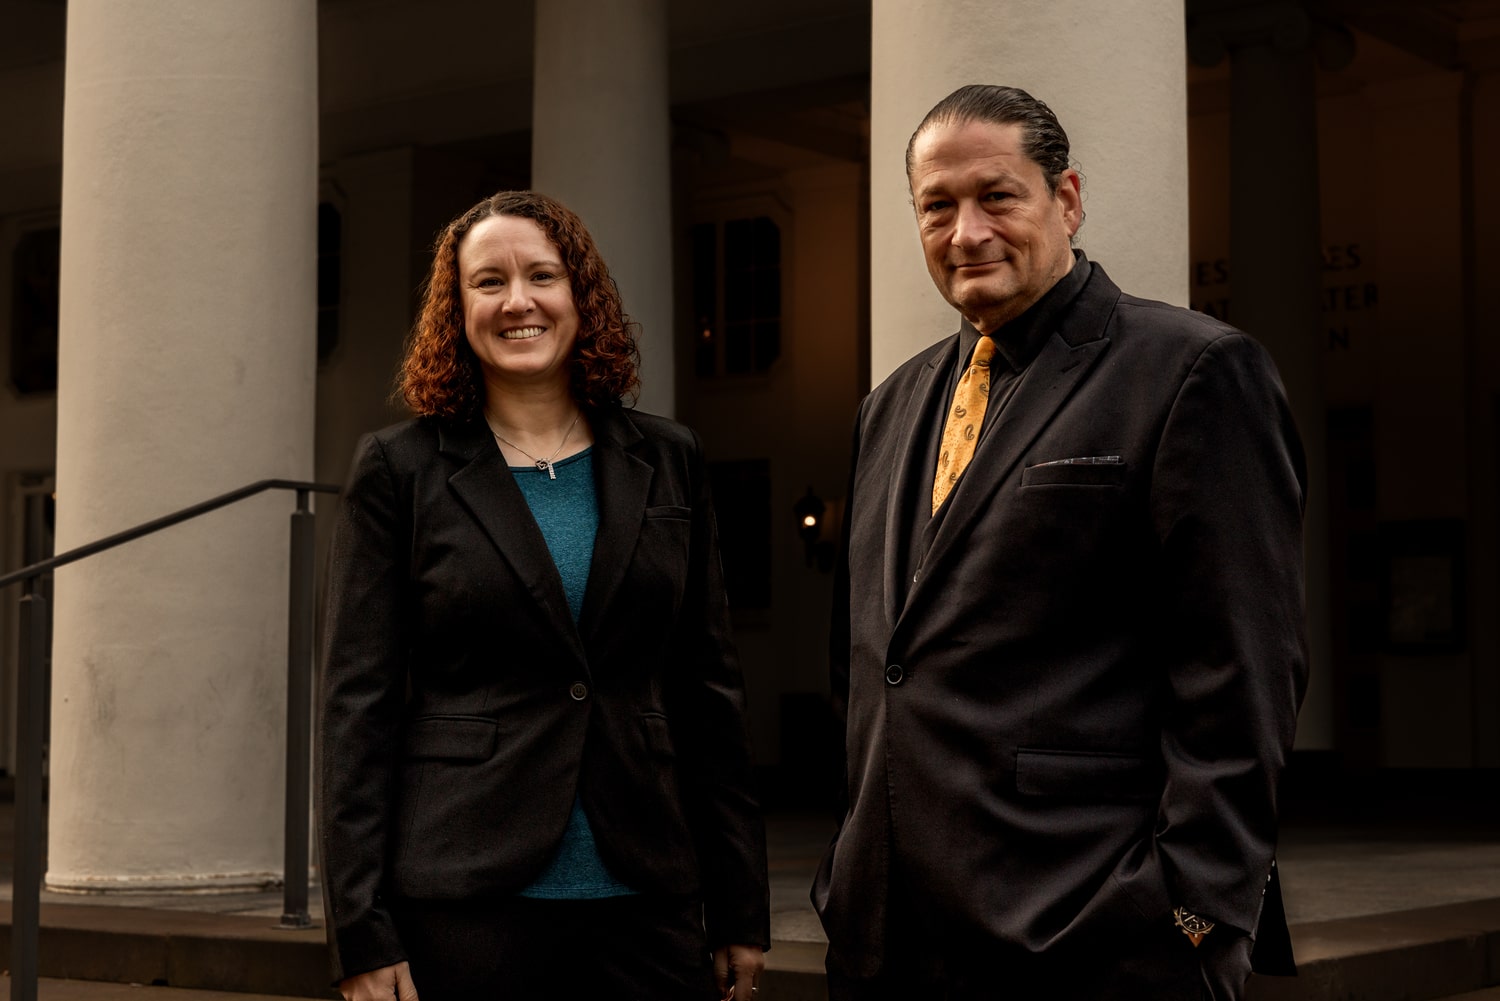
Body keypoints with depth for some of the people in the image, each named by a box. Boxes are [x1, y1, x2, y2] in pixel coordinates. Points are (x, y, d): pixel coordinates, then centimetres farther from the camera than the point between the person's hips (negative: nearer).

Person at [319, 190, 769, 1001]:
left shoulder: (666, 463, 9)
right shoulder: (399, 470, 2)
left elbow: (710, 689, 11)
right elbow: (358, 703, -1)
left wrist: (740, 911, 7)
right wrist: (362, 933, -8)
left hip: (645, 902, 3)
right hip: (463, 900, -2)